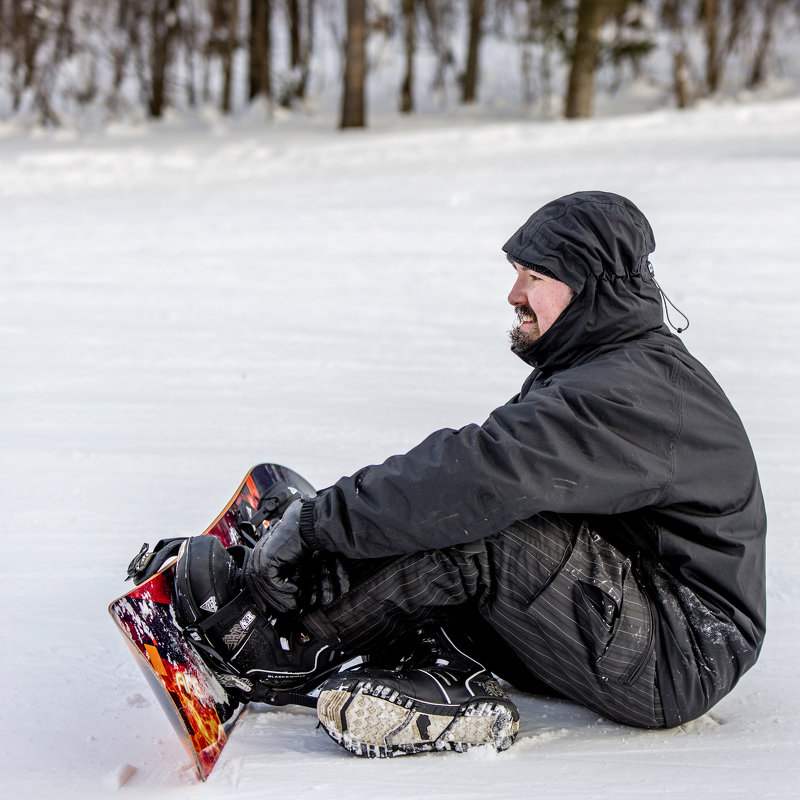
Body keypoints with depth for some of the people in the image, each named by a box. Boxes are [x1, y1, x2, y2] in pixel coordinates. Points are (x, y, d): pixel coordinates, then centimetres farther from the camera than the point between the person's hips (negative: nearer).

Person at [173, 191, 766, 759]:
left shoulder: (636, 390, -21)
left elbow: (480, 477, -31)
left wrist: (317, 522, -26)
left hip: (681, 661, -10)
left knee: (469, 525, -26)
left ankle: (287, 652, -14)